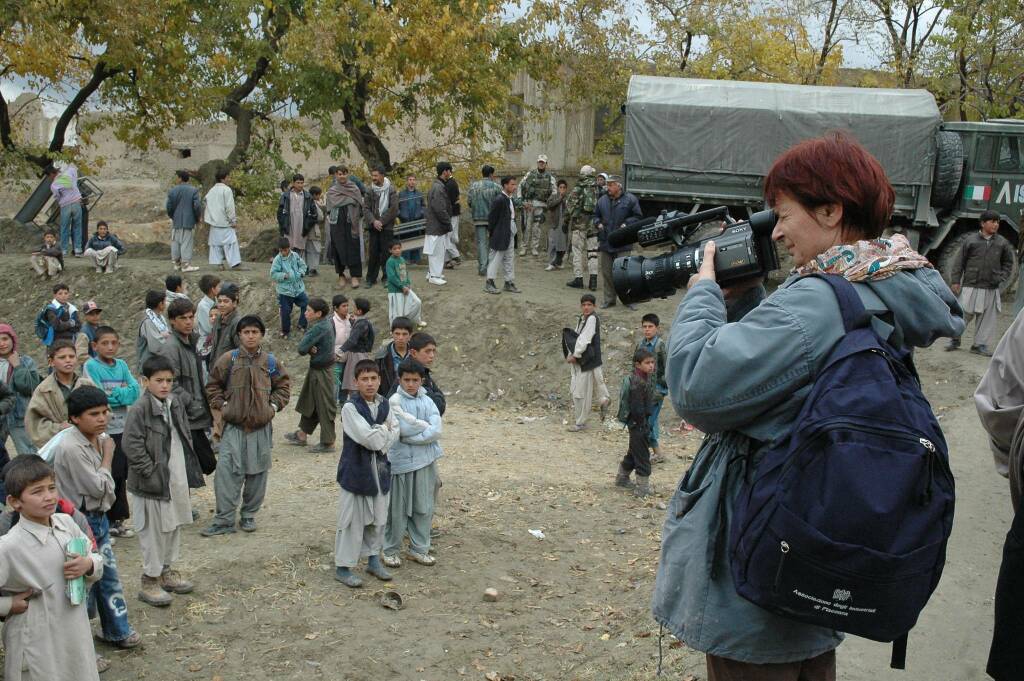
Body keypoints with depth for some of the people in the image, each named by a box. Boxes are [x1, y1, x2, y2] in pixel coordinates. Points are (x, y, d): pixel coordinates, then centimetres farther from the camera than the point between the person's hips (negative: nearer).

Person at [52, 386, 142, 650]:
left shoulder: (100, 438, 2)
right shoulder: (71, 449, -25)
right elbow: (99, 487, -21)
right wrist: (107, 456, -11)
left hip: (98, 517, 8)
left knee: (108, 576, 19)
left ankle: (116, 630, 35)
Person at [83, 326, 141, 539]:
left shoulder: (122, 365, 9)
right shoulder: (91, 366, -5)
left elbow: (135, 392, -1)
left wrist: (114, 394, -12)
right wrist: (123, 393, -8)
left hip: (123, 428, 5)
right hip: (103, 430, -5)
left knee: (121, 475, 12)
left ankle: (117, 520, 23)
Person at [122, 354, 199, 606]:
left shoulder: (176, 404, 7)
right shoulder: (139, 410, -16)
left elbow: (186, 436, 17)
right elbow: (132, 446, -19)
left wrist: (191, 469, 10)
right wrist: (152, 473, -19)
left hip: (177, 480, 8)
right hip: (152, 482, -8)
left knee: (174, 526, 18)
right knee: (153, 531, 0)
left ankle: (167, 571, 33)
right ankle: (150, 581, 12)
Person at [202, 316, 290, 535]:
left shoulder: (270, 361, 4)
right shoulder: (229, 359, 0)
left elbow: (283, 385, 15)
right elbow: (213, 384, 10)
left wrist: (274, 405, 3)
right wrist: (222, 404, -1)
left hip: (261, 426, 2)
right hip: (233, 426, -2)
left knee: (258, 472, 8)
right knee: (227, 471, -9)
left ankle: (249, 515, 24)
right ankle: (224, 520, -1)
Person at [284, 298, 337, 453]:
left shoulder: (319, 328, -24)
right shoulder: (327, 322, 5)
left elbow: (301, 348, -24)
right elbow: (303, 347, 9)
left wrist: (308, 348, -3)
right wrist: (310, 348, -13)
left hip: (321, 371, -10)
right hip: (316, 369, 10)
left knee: (324, 406, 0)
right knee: (309, 401, 20)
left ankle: (328, 442, 10)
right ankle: (302, 435, 32)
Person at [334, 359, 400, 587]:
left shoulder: (384, 405, 6)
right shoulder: (350, 407, -16)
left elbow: (395, 432, 5)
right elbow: (368, 437, -23)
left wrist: (378, 435, -12)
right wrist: (384, 430, -6)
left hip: (380, 468, 6)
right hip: (356, 470, -6)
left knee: (378, 517, 15)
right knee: (352, 519, 0)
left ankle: (373, 559, 31)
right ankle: (343, 566, 11)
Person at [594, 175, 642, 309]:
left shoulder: (630, 200, -4)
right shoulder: (602, 200, 9)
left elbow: (638, 217, -1)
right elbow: (596, 216, 21)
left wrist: (626, 224, -13)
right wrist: (598, 223, 2)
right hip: (605, 242, 5)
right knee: (607, 272, 8)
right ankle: (609, 299, 18)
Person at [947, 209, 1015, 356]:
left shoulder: (1002, 243, 6)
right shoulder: (971, 240, -1)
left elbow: (1008, 263, 15)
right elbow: (959, 262, 3)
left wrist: (1001, 278, 1)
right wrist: (955, 281, -1)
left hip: (991, 289, 2)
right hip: (970, 287, -2)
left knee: (987, 318, 5)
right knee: (963, 314, 2)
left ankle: (980, 344, 16)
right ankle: (955, 340, 20)